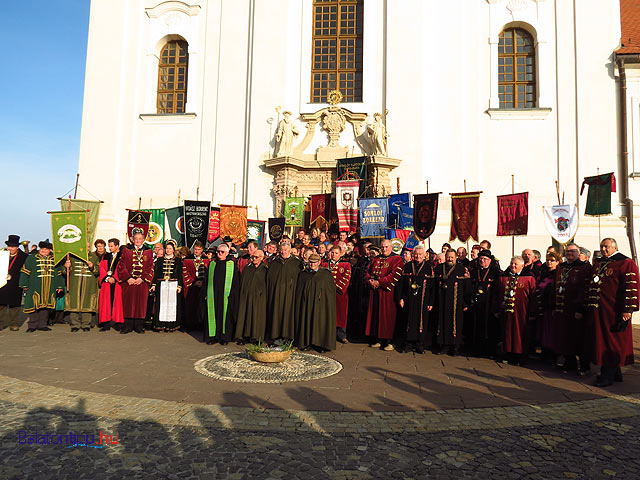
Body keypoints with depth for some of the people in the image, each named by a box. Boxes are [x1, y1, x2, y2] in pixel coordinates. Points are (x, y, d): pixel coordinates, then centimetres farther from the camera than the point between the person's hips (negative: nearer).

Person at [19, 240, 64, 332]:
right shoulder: (31, 258, 6)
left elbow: (59, 274, 15)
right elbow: (25, 272, 5)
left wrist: (60, 286, 11)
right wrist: (25, 285, -1)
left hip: (50, 288, 2)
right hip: (35, 287, -2)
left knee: (46, 306, 4)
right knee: (34, 305, -2)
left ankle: (42, 325, 12)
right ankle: (32, 325, 7)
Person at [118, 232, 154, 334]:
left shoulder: (148, 252, 9)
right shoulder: (126, 250, 10)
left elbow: (150, 268, 2)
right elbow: (121, 266, 3)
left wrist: (142, 278, -10)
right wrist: (128, 278, -9)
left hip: (142, 282, 0)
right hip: (128, 282, 0)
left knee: (141, 303, 1)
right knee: (128, 303, 1)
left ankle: (139, 326, 8)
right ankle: (128, 326, 8)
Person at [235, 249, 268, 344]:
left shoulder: (264, 269, 2)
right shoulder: (247, 268, 12)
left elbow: (266, 284, 1)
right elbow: (242, 281, 12)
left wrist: (260, 292, -7)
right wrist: (242, 292, 4)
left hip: (258, 297, -3)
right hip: (245, 296, 3)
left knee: (256, 315, -1)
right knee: (244, 315, 2)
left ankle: (255, 337, 7)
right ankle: (244, 336, 7)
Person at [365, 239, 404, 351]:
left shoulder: (396, 259, -2)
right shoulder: (376, 259, 18)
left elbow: (395, 275, -14)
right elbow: (368, 272, 18)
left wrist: (379, 282, -16)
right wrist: (370, 280, -5)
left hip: (387, 292, -6)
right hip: (374, 291, 6)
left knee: (387, 316, -4)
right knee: (375, 315, 7)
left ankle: (387, 341, 3)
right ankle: (376, 340, 14)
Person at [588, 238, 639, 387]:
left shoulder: (626, 263, -7)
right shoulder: (597, 264, 15)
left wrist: (628, 310, -19)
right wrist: (592, 307, 18)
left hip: (614, 311, -7)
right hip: (598, 310, 7)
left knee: (612, 341, -1)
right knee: (601, 340, 11)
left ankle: (608, 375, 7)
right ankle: (615, 372, 24)